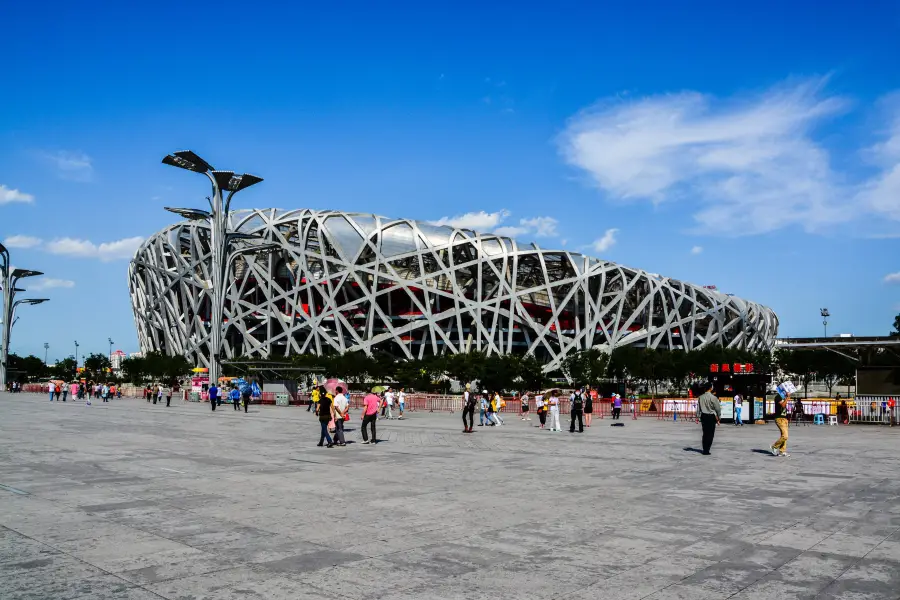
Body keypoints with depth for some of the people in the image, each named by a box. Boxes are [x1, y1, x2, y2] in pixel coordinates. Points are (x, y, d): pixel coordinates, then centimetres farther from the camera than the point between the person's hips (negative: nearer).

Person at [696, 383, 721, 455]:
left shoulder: (701, 397, 2)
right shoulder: (713, 398, -13)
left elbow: (698, 408, 7)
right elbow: (718, 408, -9)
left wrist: (698, 417, 17)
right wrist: (718, 418, 2)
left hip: (703, 416, 5)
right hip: (711, 417, -5)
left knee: (705, 433, 15)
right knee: (710, 434, 2)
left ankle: (705, 449, 19)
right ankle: (706, 450, 0)